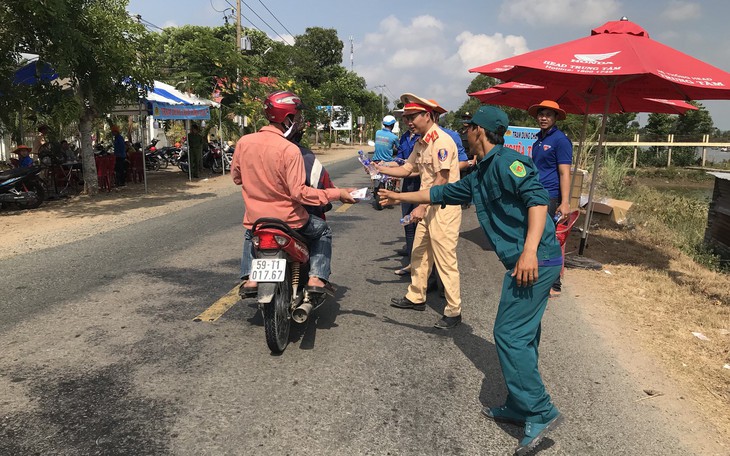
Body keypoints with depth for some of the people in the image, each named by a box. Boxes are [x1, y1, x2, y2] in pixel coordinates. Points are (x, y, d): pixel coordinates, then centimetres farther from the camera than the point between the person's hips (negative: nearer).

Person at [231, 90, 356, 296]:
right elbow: (299, 193, -24)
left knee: (250, 235, 38)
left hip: (255, 219, 4)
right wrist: (337, 194, -19)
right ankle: (316, 277, 8)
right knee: (323, 231, 22)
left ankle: (249, 278, 21)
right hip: (289, 221, -4)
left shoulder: (244, 142, -3)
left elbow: (236, 177, 9)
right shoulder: (289, 150, -19)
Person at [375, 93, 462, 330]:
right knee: (419, 254, 18)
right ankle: (416, 297, 33)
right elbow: (406, 169, 17)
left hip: (444, 207, -10)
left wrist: (422, 206, -22)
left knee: (445, 261, -5)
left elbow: (441, 180, -20)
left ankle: (453, 311, 5)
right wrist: (379, 168, 7)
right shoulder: (420, 143, 14)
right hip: (428, 207, 10)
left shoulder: (441, 141, -15)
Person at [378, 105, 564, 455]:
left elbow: (537, 197, -22)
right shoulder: (480, 177, 20)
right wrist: (399, 197, 37)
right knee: (521, 336, 14)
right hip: (528, 262, 10)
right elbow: (442, 193, 30)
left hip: (535, 260, -10)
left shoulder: (506, 161, -10)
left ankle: (540, 413, 2)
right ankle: (520, 407, 26)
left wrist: (529, 251, -31)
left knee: (509, 334, -7)